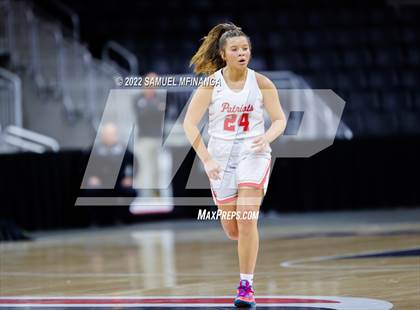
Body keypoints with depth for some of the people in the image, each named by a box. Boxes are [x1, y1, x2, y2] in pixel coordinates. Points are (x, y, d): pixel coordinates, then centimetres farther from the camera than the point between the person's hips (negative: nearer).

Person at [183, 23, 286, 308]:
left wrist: (267, 137, -20)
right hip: (221, 156, 1)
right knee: (232, 230, 8)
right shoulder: (211, 83, -6)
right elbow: (189, 123, -6)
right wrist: (206, 159, -14)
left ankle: (247, 286, -10)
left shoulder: (261, 83, -4)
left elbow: (280, 119, 2)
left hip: (253, 154, -1)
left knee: (247, 220, -17)